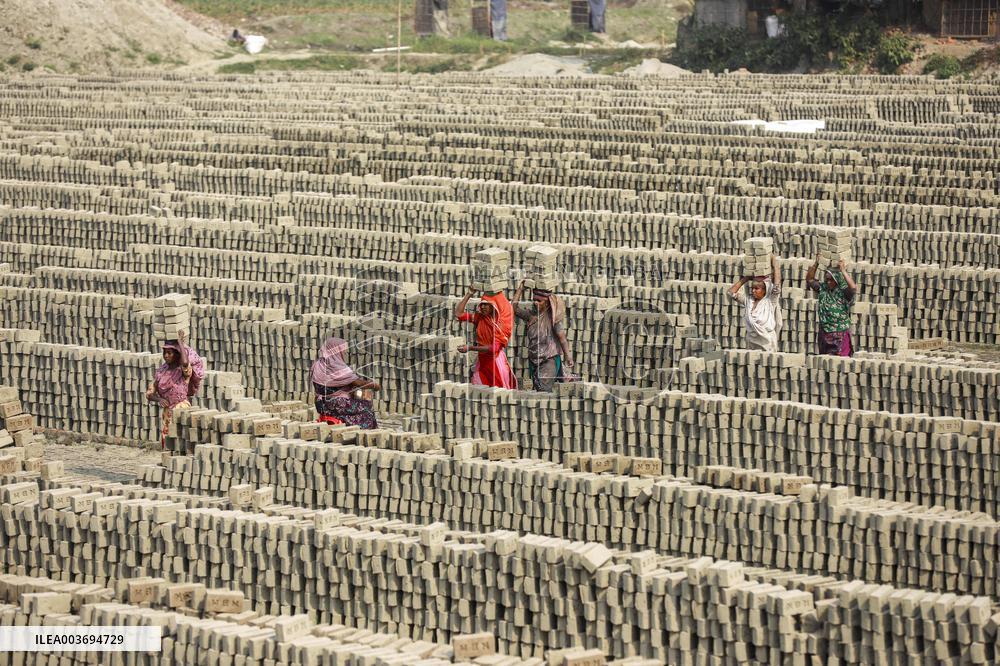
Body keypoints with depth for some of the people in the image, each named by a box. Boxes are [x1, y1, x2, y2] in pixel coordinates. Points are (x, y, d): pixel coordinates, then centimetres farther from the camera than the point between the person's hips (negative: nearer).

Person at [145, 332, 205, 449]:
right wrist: (158, 399, -15)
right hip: (167, 414, 6)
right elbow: (149, 393, 8)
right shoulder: (161, 371, 7)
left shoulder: (184, 370, -9)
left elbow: (185, 362, -34)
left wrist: (181, 342, -19)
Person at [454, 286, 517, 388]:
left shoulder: (501, 324, -13)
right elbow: (458, 314, 1)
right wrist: (469, 294, -2)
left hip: (496, 363, -5)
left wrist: (470, 348, -24)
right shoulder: (480, 318, 3)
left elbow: (494, 348, -21)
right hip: (481, 363, 5)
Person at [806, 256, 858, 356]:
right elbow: (810, 279, 6)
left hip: (841, 335, -5)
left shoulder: (843, 291, -11)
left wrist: (843, 271, -26)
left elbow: (853, 288, -30)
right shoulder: (823, 289, 4)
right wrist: (816, 264, -6)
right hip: (824, 333, 5)